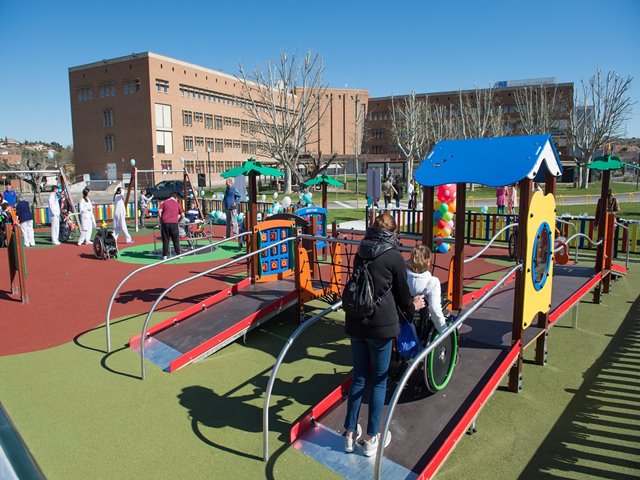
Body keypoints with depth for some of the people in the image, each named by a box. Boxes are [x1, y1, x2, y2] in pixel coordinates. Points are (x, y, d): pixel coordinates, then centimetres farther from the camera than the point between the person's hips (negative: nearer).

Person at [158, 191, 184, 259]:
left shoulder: (164, 202, 12)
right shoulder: (177, 204, 13)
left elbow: (159, 211, -1)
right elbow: (182, 215, 10)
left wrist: (161, 220, 9)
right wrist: (178, 221, 24)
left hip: (165, 222, 1)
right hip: (174, 223, 0)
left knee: (165, 240, 5)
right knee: (176, 239, 8)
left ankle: (165, 255, 6)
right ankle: (178, 254, 10)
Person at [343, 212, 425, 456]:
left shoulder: (360, 254, 7)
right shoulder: (394, 257, -8)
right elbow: (402, 294, 0)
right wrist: (412, 307, 23)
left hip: (355, 322, 5)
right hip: (381, 325, -5)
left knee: (359, 376, 16)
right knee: (379, 380, 10)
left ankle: (350, 434, 25)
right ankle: (372, 438, 20)